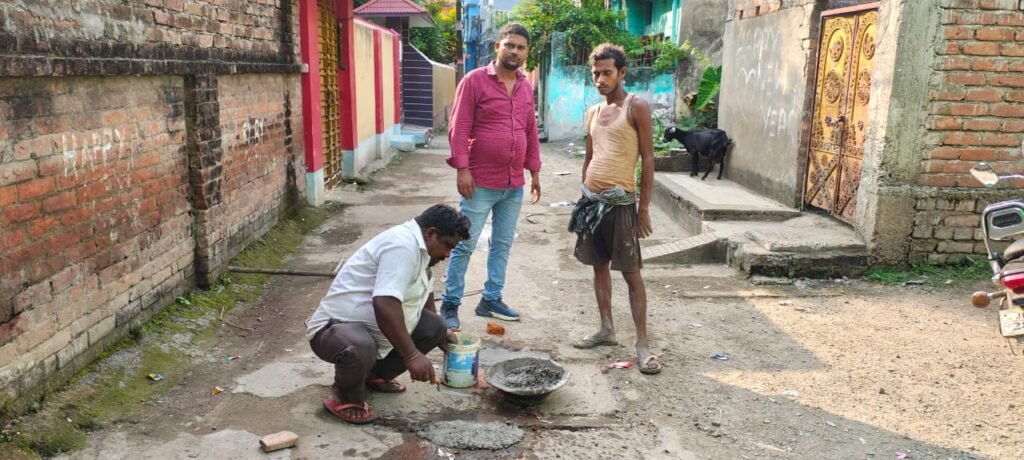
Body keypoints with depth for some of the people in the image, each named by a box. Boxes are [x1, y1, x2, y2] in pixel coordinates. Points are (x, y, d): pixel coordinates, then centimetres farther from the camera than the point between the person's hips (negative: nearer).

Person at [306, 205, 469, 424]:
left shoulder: (417, 247, 8)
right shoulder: (403, 245, -24)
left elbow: (424, 294, 26)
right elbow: (385, 305, -35)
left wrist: (440, 332, 37)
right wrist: (412, 355, -31)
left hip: (370, 326, 10)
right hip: (334, 327, -10)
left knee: (434, 327, 0)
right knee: (359, 349, -41)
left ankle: (376, 374, 14)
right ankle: (347, 399, -9)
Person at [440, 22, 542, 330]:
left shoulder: (526, 87, 11)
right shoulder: (474, 80, -7)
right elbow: (459, 128, -10)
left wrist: (534, 171, 14)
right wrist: (462, 168, -17)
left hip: (514, 184, 6)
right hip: (481, 182, -6)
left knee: (502, 244, 13)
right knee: (465, 245, 0)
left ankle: (491, 300, 25)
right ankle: (450, 304, 11)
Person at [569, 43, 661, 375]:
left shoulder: (636, 107, -7)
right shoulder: (593, 112, 12)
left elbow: (648, 159, -9)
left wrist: (644, 208, -13)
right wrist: (584, 196, 15)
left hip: (620, 201, -7)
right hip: (591, 199, 7)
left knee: (631, 272, -3)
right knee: (599, 266, 13)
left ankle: (642, 343, 2)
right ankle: (607, 329, 25)